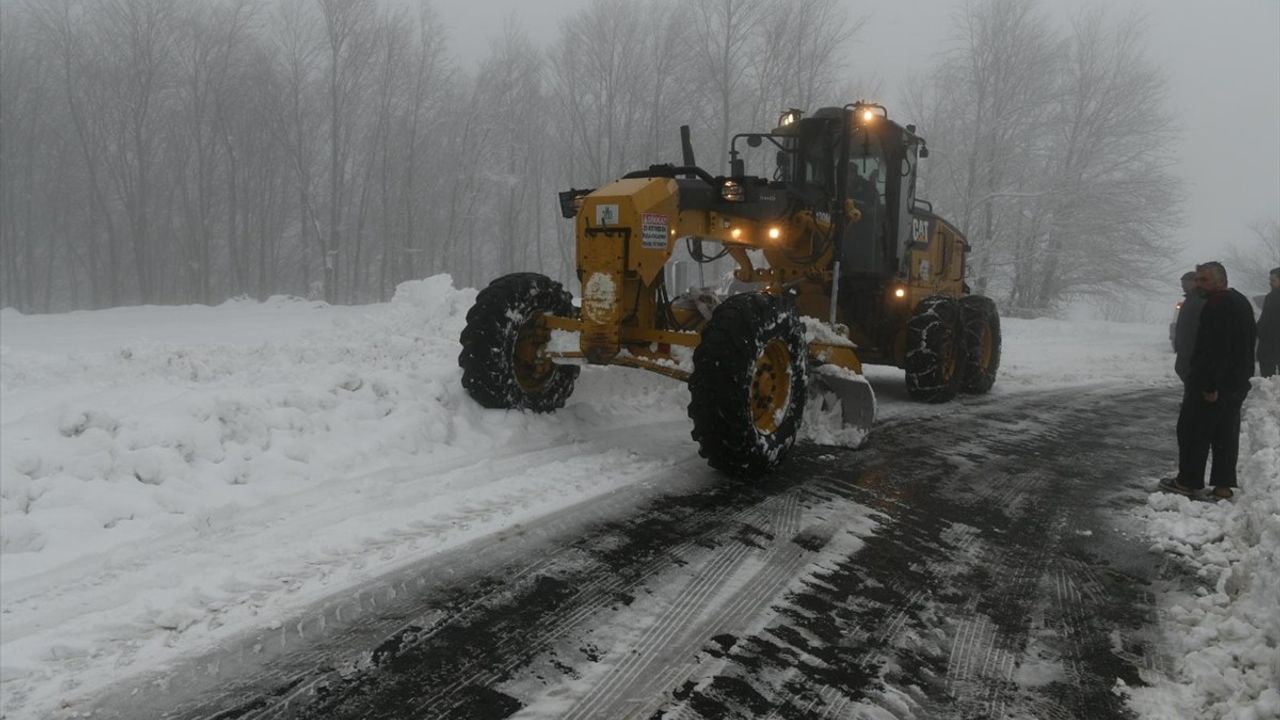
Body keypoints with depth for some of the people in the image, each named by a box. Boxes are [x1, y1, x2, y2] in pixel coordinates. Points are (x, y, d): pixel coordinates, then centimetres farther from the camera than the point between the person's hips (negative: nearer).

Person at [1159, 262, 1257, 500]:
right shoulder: (1241, 302, 15)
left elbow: (1215, 348, -26)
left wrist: (1209, 384, -25)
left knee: (1193, 431, 0)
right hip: (1238, 381, 10)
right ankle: (1223, 485, 13)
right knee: (1226, 433, 11)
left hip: (1211, 383, -10)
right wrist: (1243, 372, 26)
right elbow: (1251, 338, 23)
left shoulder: (1217, 305, -19)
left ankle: (1189, 482, 7)